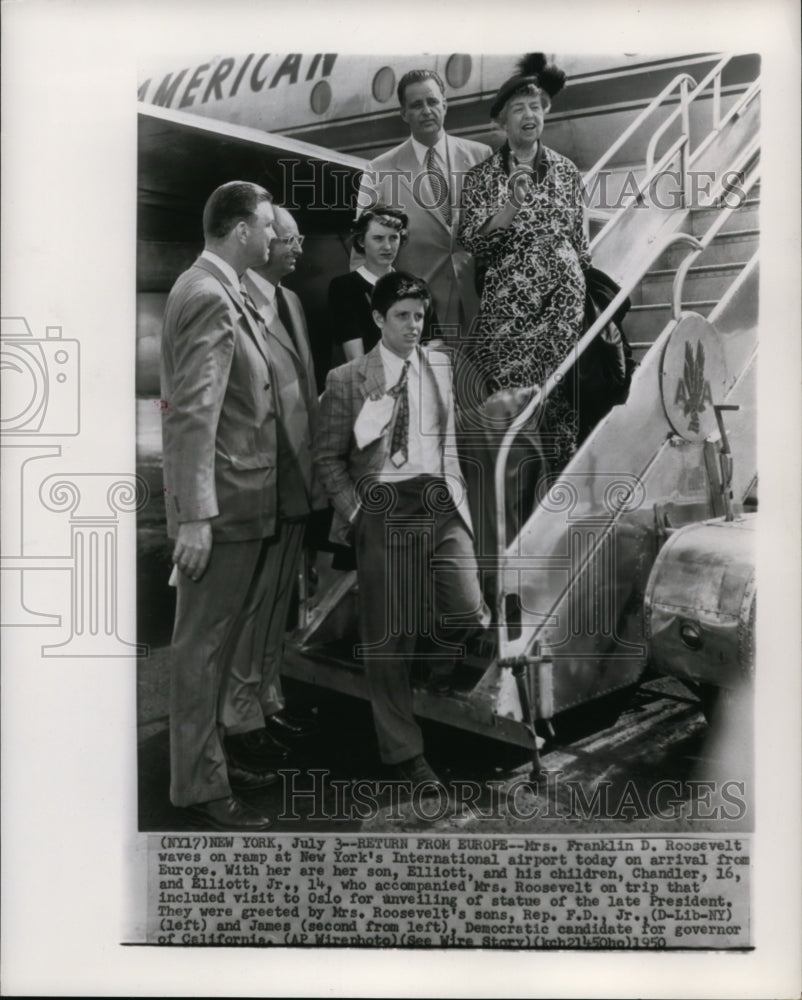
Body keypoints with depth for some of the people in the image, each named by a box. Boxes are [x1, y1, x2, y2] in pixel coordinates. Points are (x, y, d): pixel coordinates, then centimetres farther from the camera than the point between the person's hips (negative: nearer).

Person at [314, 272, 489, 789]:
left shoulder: (440, 365, 12)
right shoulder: (347, 380, -1)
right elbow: (329, 457, 3)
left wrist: (454, 490, 13)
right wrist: (356, 508, -7)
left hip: (440, 503, 3)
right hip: (383, 507, -3)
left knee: (471, 613, -11)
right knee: (389, 634, 3)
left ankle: (441, 693, 23)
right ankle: (404, 750, 18)